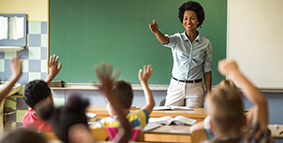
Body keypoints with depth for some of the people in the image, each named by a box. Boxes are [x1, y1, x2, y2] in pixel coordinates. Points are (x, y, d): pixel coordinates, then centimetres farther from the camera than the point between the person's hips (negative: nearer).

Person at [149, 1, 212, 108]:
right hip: (176, 87, 0)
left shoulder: (206, 43, 3)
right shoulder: (177, 39, 1)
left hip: (195, 88, 0)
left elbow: (207, 70, 5)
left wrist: (209, 93, 2)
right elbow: (165, 40, -23)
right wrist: (156, 31, -45)